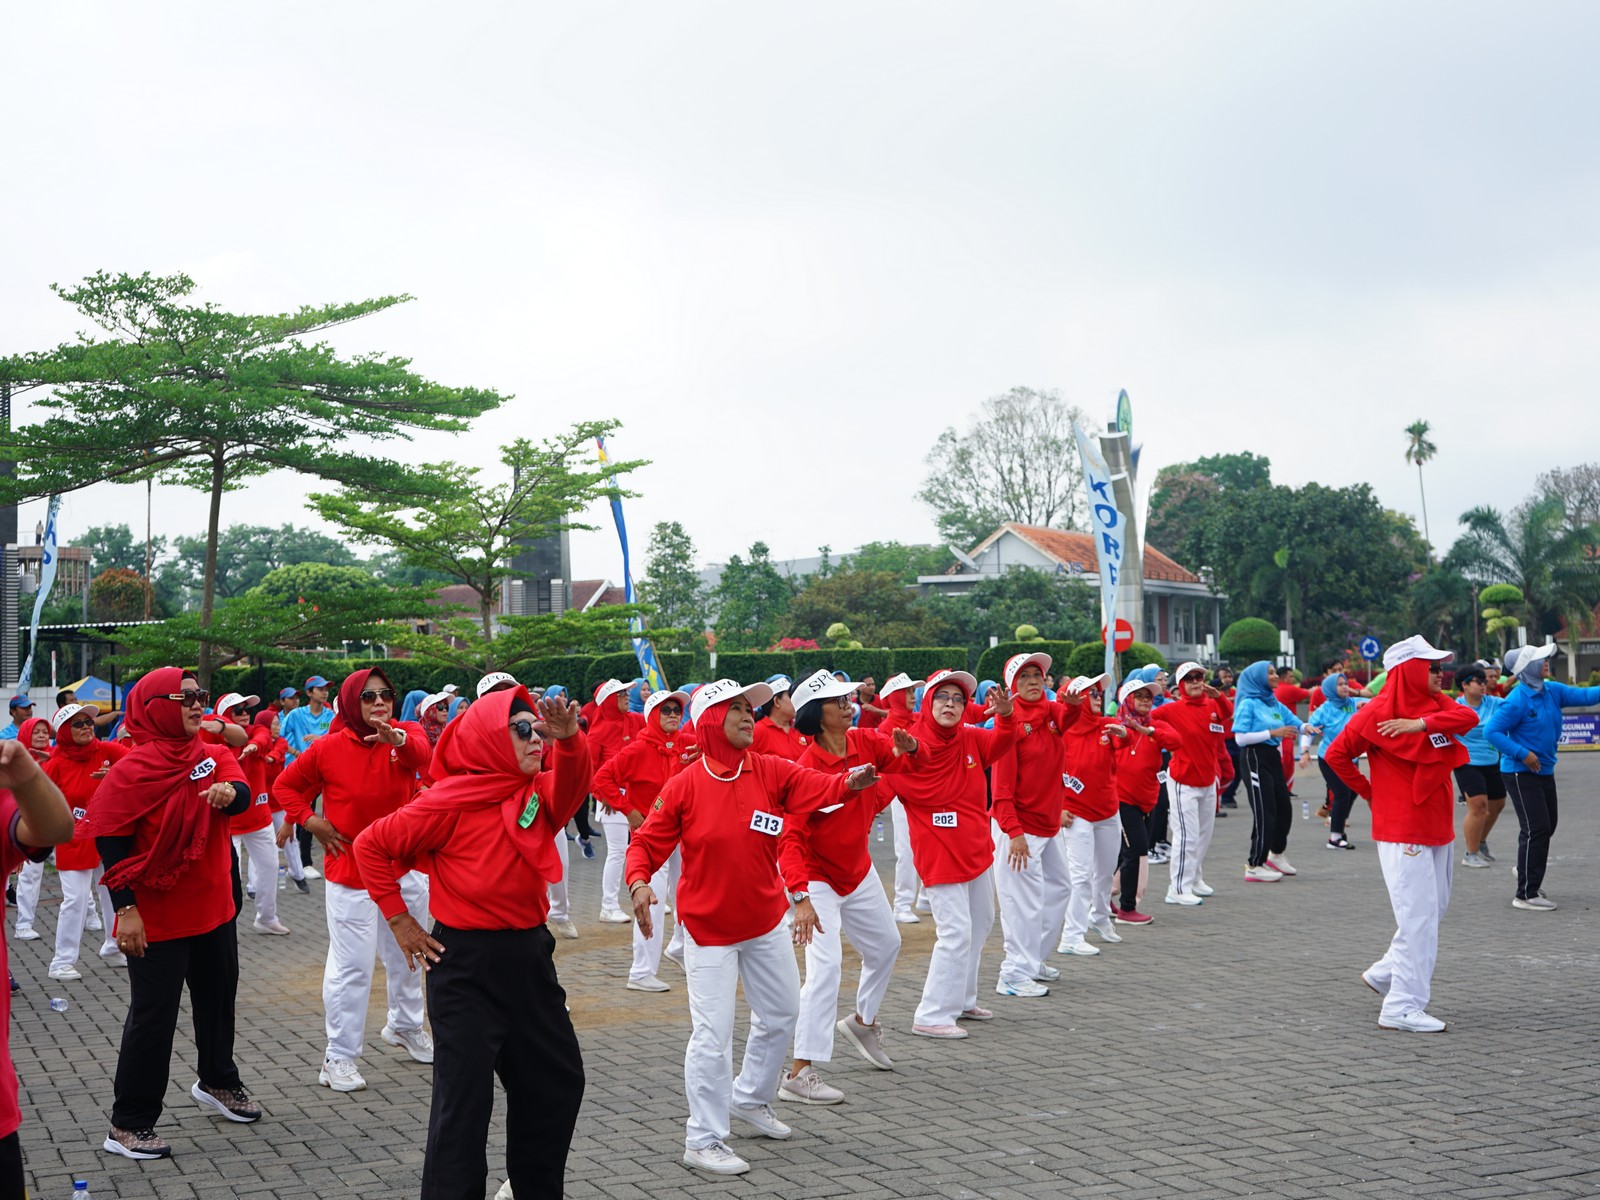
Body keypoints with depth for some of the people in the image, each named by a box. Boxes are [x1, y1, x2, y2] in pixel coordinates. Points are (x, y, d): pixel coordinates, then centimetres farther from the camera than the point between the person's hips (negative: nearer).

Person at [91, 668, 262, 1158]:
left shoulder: (213, 756, 4)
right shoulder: (132, 770, -14)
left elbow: (241, 794, -13)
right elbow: (109, 840, -15)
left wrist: (229, 791, -38)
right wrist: (126, 909, -19)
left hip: (214, 908, 7)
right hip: (157, 919, -7)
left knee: (218, 999, 22)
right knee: (153, 1017, -2)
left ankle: (217, 1082, 45)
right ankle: (128, 1126, 9)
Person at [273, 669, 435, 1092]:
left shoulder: (407, 736, -4)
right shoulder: (328, 749, -9)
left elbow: (423, 756, -29)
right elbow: (285, 786, 4)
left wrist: (398, 739, -51)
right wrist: (312, 822, -9)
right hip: (350, 872, -4)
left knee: (407, 954, 20)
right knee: (351, 965, -6)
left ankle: (405, 1025, 43)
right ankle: (339, 1057, 2)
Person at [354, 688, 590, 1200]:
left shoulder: (540, 794, 4)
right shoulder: (451, 801, -12)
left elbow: (571, 784, -19)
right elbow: (371, 846, -6)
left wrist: (569, 739, -38)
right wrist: (399, 920, -6)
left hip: (529, 955, 7)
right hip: (467, 965, -7)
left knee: (559, 1081, 17)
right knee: (465, 1097, -2)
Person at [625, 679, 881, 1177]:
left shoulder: (771, 771, -5)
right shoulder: (685, 786, -13)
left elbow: (818, 787, -21)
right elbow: (646, 842, -11)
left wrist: (850, 782, -43)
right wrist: (639, 882, -30)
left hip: (767, 919, 5)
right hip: (708, 926, -5)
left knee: (781, 1013, 19)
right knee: (713, 1033, -6)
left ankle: (751, 1098, 43)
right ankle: (703, 1141, 7)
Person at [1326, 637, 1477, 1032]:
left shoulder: (1436, 704, 9)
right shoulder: (1377, 713, -11)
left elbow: (1468, 717, -11)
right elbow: (1337, 755, -5)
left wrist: (1421, 723, -24)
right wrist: (1370, 793, -1)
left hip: (1438, 827, 8)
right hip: (1402, 831, -8)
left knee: (1433, 908, 16)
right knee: (1418, 915, -10)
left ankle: (1385, 973, 33)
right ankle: (1403, 1007, -6)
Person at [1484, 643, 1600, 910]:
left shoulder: (1552, 691, 3)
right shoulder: (1518, 700, -19)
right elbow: (1491, 731, -20)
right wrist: (1522, 754, -22)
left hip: (1544, 771, 8)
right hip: (1521, 773, -8)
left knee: (1547, 827, 17)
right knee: (1536, 829, -9)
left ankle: (1528, 870, 38)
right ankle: (1526, 894, -2)